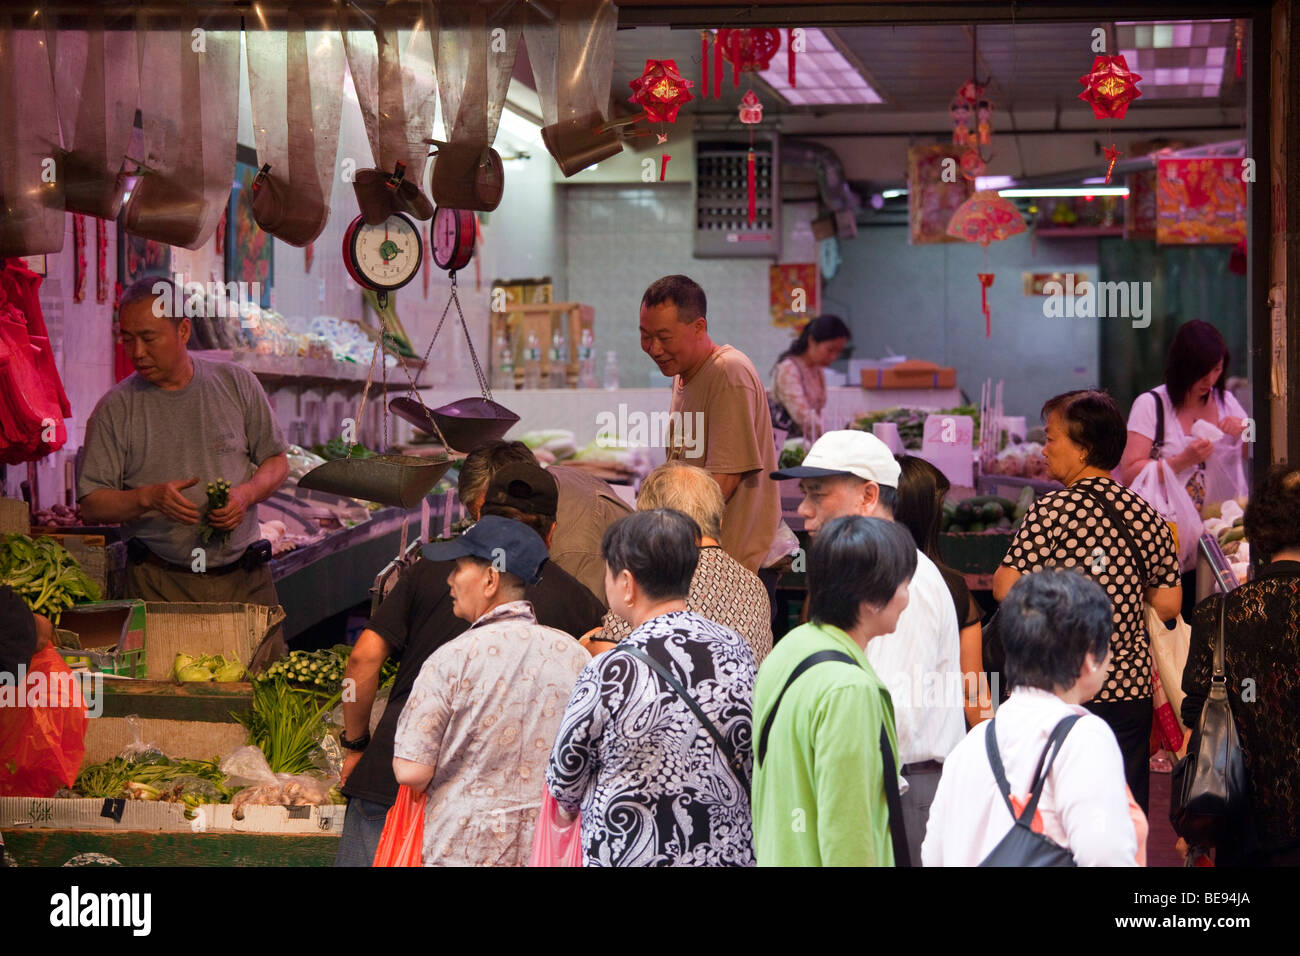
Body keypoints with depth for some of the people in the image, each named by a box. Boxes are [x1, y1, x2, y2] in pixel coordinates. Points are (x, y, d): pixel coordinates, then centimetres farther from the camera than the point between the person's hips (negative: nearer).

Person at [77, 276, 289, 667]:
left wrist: (246, 494, -9)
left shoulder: (237, 384, 5)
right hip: (160, 585, -1)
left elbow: (276, 461, 12)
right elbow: (91, 506, 0)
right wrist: (148, 497, -18)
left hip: (243, 576, 2)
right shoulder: (115, 408, 0)